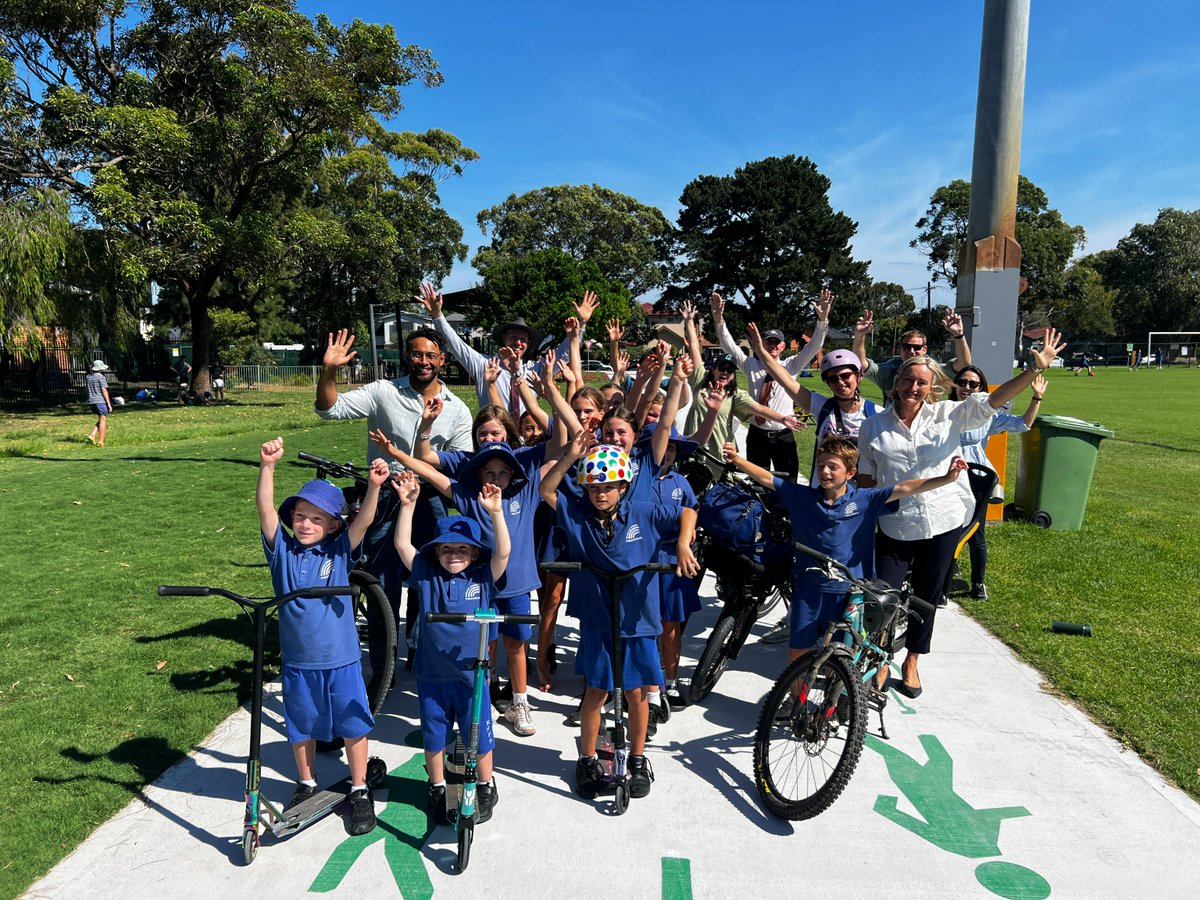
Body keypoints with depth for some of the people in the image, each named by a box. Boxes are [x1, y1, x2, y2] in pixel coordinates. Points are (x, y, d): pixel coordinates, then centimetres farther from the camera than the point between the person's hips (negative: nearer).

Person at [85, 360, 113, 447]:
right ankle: (100, 442, -4)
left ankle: (92, 435, 5)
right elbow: (104, 391, -15)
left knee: (101, 419, 21)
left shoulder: (88, 377, 8)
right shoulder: (101, 377, -11)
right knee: (103, 420, -1)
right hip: (100, 401, -7)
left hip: (91, 401, 7)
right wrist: (109, 404, -13)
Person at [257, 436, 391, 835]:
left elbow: (363, 520, -22)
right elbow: (266, 509, -17)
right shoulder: (282, 549, -4)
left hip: (341, 658, -2)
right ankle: (306, 785, 42)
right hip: (297, 659, 2)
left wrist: (374, 486, -40)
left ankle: (359, 791, 29)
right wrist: (267, 466, -31)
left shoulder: (339, 551, -7)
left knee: (353, 726, 10)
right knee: (301, 727, 19)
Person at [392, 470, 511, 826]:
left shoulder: (483, 577, -5)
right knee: (433, 736, 17)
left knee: (479, 736, 11)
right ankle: (437, 789, 39)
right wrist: (407, 503, -20)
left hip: (471, 674, -1)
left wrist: (495, 512, -31)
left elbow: (503, 551, -20)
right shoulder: (427, 576, -2)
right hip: (432, 674, 2)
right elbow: (402, 544, -10)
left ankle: (485, 788, 34)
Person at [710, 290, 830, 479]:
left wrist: (822, 318, -22)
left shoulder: (791, 365, 3)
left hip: (783, 436, -1)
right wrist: (718, 319, -19)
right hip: (757, 435, 1)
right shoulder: (751, 365, 4)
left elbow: (814, 346, -6)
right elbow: (729, 345, -4)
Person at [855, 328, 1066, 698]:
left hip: (943, 524, 1)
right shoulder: (874, 426, -3)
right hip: (895, 527, -1)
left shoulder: (948, 416, -2)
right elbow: (866, 479, 1)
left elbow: (993, 399, -11)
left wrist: (1036, 368, -22)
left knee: (927, 596, 16)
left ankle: (912, 661, 38)